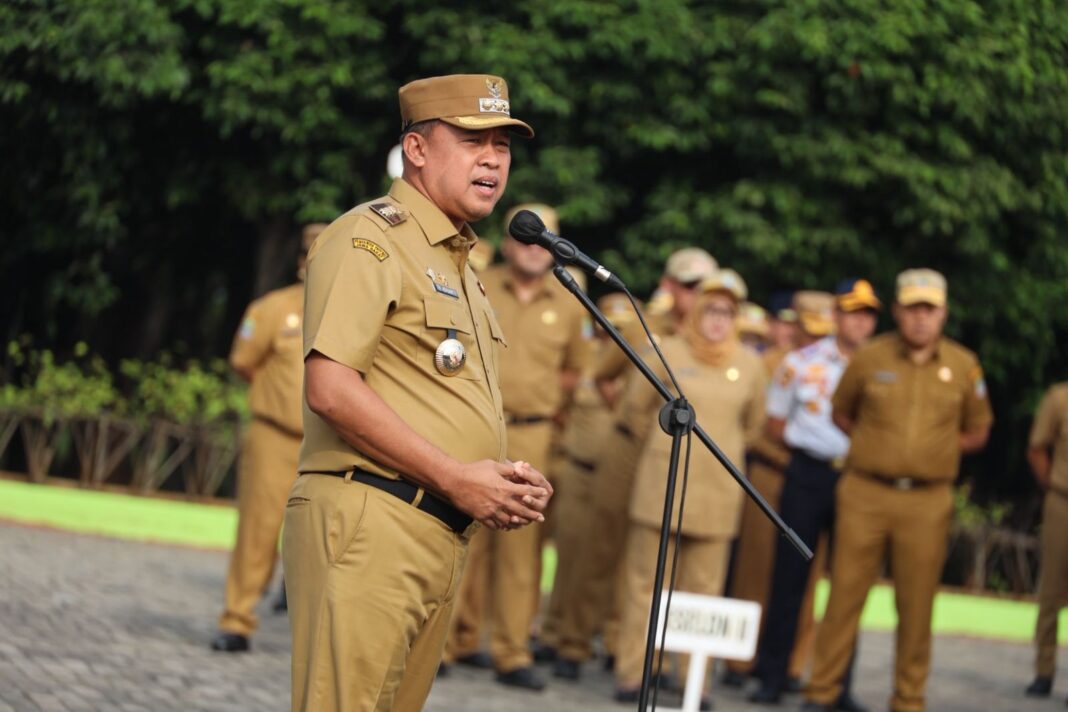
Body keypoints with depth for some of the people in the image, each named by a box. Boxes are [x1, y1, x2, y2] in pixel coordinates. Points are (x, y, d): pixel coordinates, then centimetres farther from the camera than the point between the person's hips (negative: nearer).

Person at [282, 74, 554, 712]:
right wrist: (455, 478, -16)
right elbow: (331, 390, -17)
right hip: (369, 523, -9)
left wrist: (507, 479, 10)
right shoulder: (370, 239, -5)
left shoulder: (459, 263, 24)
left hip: (445, 535, 9)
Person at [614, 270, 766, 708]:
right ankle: (631, 673, 5)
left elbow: (753, 423, 18)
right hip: (663, 483, -1)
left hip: (717, 489, 1)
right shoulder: (668, 352, -1)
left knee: (704, 589, 3)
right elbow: (635, 402, 10)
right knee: (646, 581, 1)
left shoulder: (749, 364, 4)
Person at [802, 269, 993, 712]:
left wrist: (935, 449, 5)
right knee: (846, 593, 0)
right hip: (865, 495, -1)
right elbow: (840, 413, 17)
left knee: (917, 605, 3)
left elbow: (977, 432, 16)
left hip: (927, 501, 1)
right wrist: (874, 446, 5)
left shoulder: (963, 366, 4)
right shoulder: (870, 359, 2)